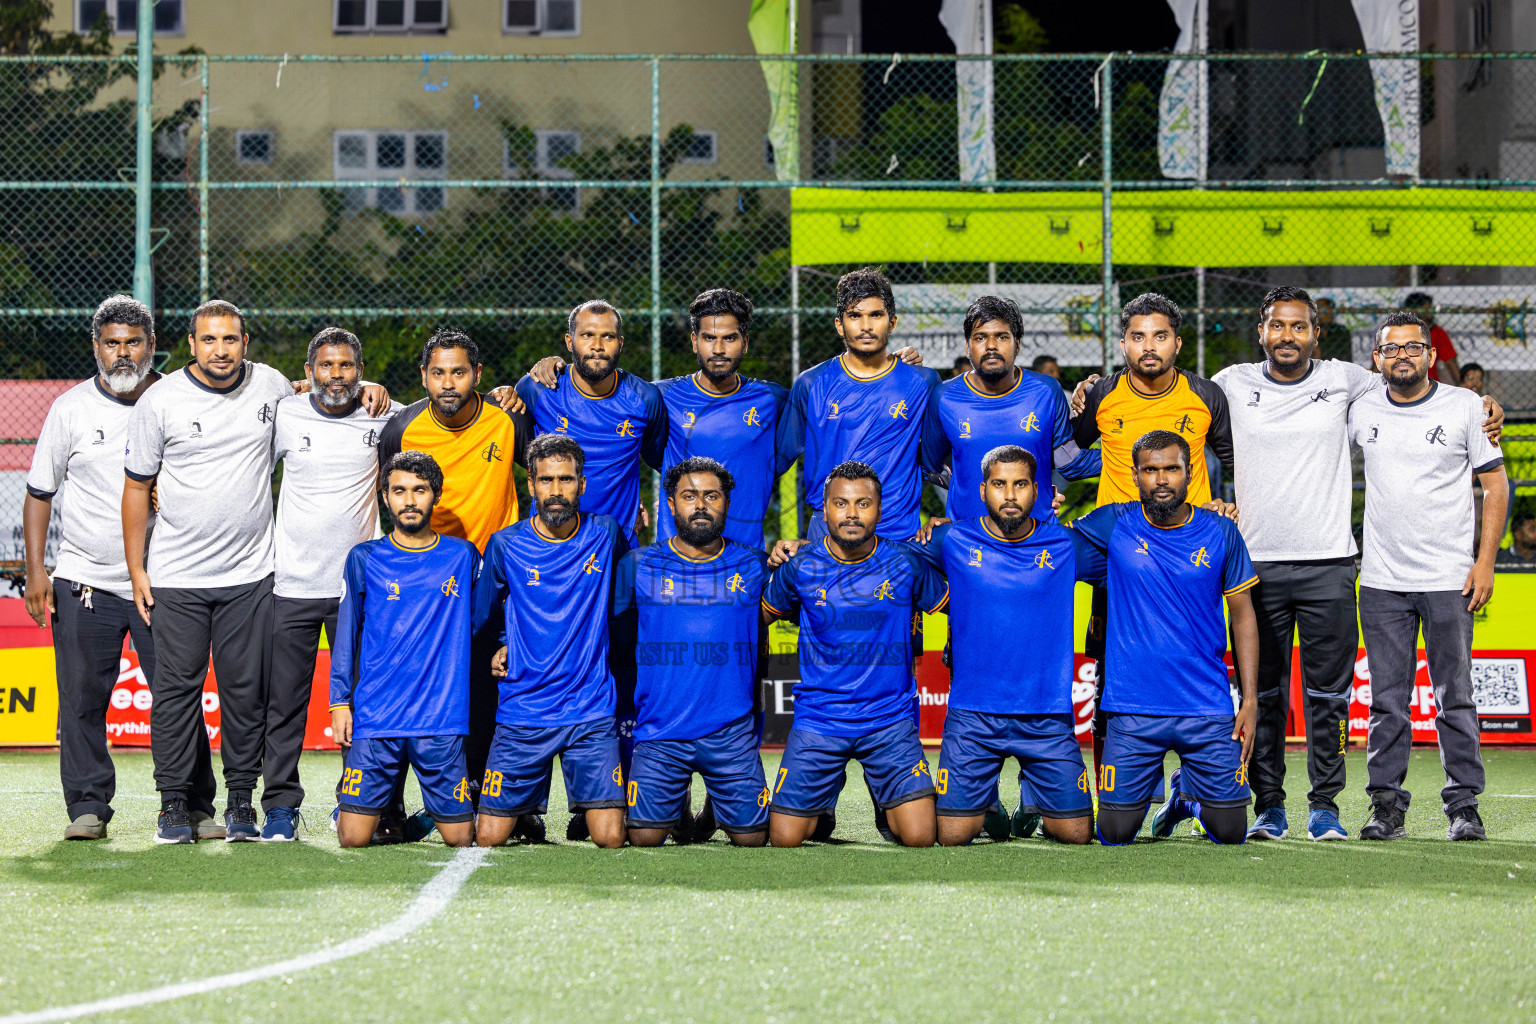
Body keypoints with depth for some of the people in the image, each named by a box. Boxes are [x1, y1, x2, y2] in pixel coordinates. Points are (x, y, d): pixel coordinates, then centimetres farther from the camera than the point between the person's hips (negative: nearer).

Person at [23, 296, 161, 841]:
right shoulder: (70, 409, 2)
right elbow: (39, 493, 7)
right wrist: (35, 571, 0)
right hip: (84, 581, 0)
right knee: (82, 700, -1)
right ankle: (88, 806, 8)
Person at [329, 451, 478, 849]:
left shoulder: (462, 557, 7)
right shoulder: (364, 559, 6)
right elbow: (346, 634, 8)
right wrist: (339, 701, 3)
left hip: (443, 721, 0)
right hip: (376, 718, 0)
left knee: (460, 839, -2)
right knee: (353, 839, -5)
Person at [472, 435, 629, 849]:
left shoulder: (605, 535, 0)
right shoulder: (506, 544, -3)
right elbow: (477, 613, 13)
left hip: (592, 710, 0)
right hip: (522, 711, 0)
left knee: (610, 838, -10)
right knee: (488, 837, -2)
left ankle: (590, 811, 23)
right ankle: (526, 811, 29)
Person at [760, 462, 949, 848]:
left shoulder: (906, 563, -3)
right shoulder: (801, 567, -2)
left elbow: (948, 605, 13)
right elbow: (766, 613, 15)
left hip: (890, 718, 0)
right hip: (817, 719, 0)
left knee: (919, 837, -12)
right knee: (784, 839, -4)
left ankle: (886, 798, 23)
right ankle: (826, 799, 30)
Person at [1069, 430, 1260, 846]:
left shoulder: (1220, 532, 2)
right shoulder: (1113, 524, -1)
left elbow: (1242, 615, 7)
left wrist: (1250, 699, 1)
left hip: (1209, 710, 1)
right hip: (1133, 712, -1)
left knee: (1230, 832, 1)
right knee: (1116, 833, -2)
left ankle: (1186, 790, 35)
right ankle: (1150, 783, 32)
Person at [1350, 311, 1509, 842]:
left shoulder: (1464, 406, -1)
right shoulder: (1361, 410, 5)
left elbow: (1495, 482, 1)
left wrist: (1485, 562, -6)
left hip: (1449, 579, -2)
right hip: (1382, 579, 2)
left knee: (1455, 698, 0)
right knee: (1386, 700, 3)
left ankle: (1463, 805, 6)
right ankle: (1386, 806, 8)